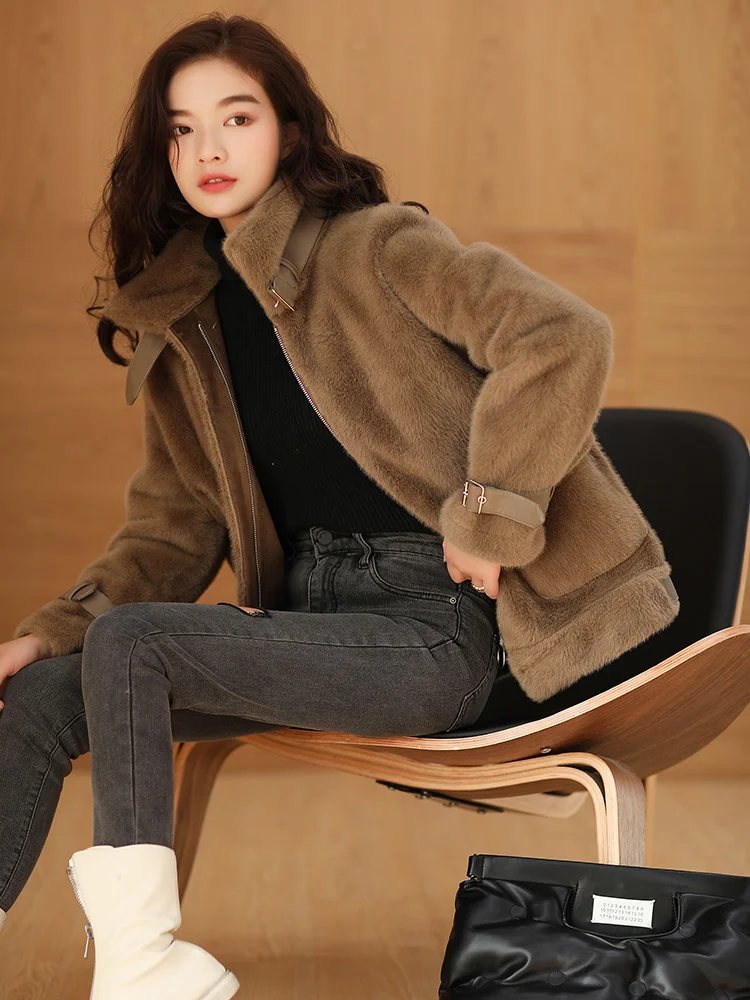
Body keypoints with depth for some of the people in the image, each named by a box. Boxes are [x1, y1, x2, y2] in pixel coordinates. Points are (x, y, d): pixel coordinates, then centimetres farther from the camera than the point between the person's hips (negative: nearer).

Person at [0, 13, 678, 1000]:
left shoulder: (374, 247, -7)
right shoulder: (185, 319, 14)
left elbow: (566, 336, -20)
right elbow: (175, 528, 16)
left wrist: (487, 520, -18)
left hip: (434, 628, -7)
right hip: (308, 608, 7)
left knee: (127, 646, -23)